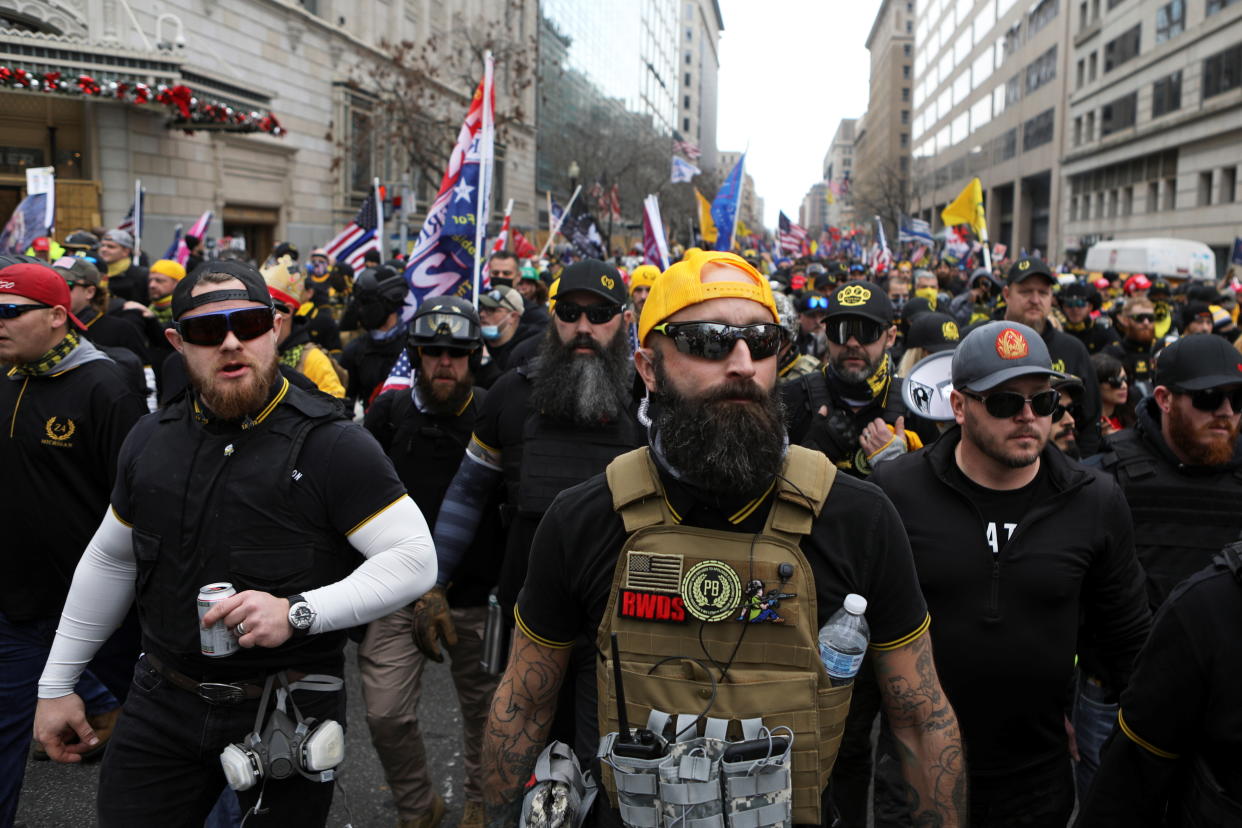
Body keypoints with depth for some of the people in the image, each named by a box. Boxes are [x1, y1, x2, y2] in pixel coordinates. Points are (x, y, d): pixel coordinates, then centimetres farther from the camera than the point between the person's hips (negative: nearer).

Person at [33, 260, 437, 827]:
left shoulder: (333, 444, -14)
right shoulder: (150, 440, 5)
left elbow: (415, 559, -16)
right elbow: (109, 560, 17)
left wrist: (297, 612, -27)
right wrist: (56, 683, 18)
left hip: (286, 714, -4)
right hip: (163, 702, 5)